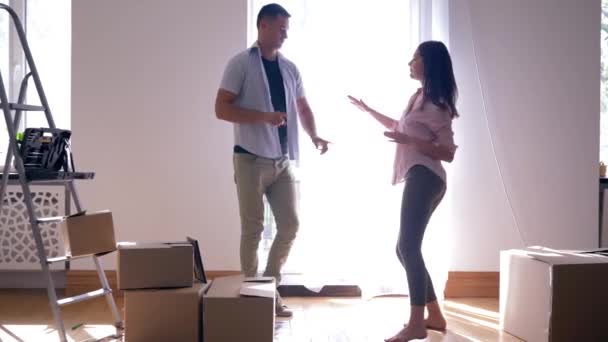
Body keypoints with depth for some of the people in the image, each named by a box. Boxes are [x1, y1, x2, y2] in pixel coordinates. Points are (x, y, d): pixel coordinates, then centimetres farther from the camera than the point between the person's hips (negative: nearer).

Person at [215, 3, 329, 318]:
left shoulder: (290, 69, 12)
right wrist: (264, 117, -21)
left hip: (282, 161, 6)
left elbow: (303, 108, 18)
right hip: (251, 160, -5)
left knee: (290, 225, 5)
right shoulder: (241, 64, -4)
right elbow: (221, 109, -10)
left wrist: (314, 136, -1)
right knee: (252, 229, 0)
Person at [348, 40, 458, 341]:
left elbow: (448, 153, -12)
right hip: (418, 178, 10)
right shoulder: (419, 97, 20)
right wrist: (366, 109, 41)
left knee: (408, 247, -17)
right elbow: (399, 127, 38)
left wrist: (410, 141, -21)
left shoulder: (436, 104, -8)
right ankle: (434, 316, 16)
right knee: (406, 249, 10)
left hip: (424, 178, -10)